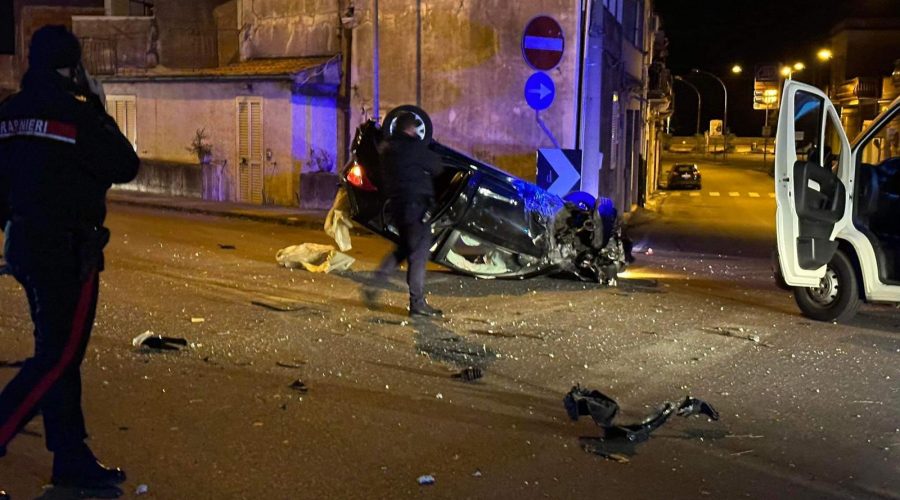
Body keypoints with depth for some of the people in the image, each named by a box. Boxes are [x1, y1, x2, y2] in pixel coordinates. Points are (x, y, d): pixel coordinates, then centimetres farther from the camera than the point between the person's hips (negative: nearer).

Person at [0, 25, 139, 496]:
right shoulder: (75, 114, -15)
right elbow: (125, 167, -8)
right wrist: (100, 112, 2)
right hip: (68, 250, -8)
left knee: (57, 351, 14)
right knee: (59, 355, 0)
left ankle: (72, 460, 22)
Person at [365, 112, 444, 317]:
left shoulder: (387, 147, 11)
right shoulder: (413, 146, -13)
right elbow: (436, 168, -6)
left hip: (396, 203, 9)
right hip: (415, 203, -9)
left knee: (405, 247, 22)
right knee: (419, 251, -3)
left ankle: (375, 281, 15)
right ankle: (417, 303, -1)